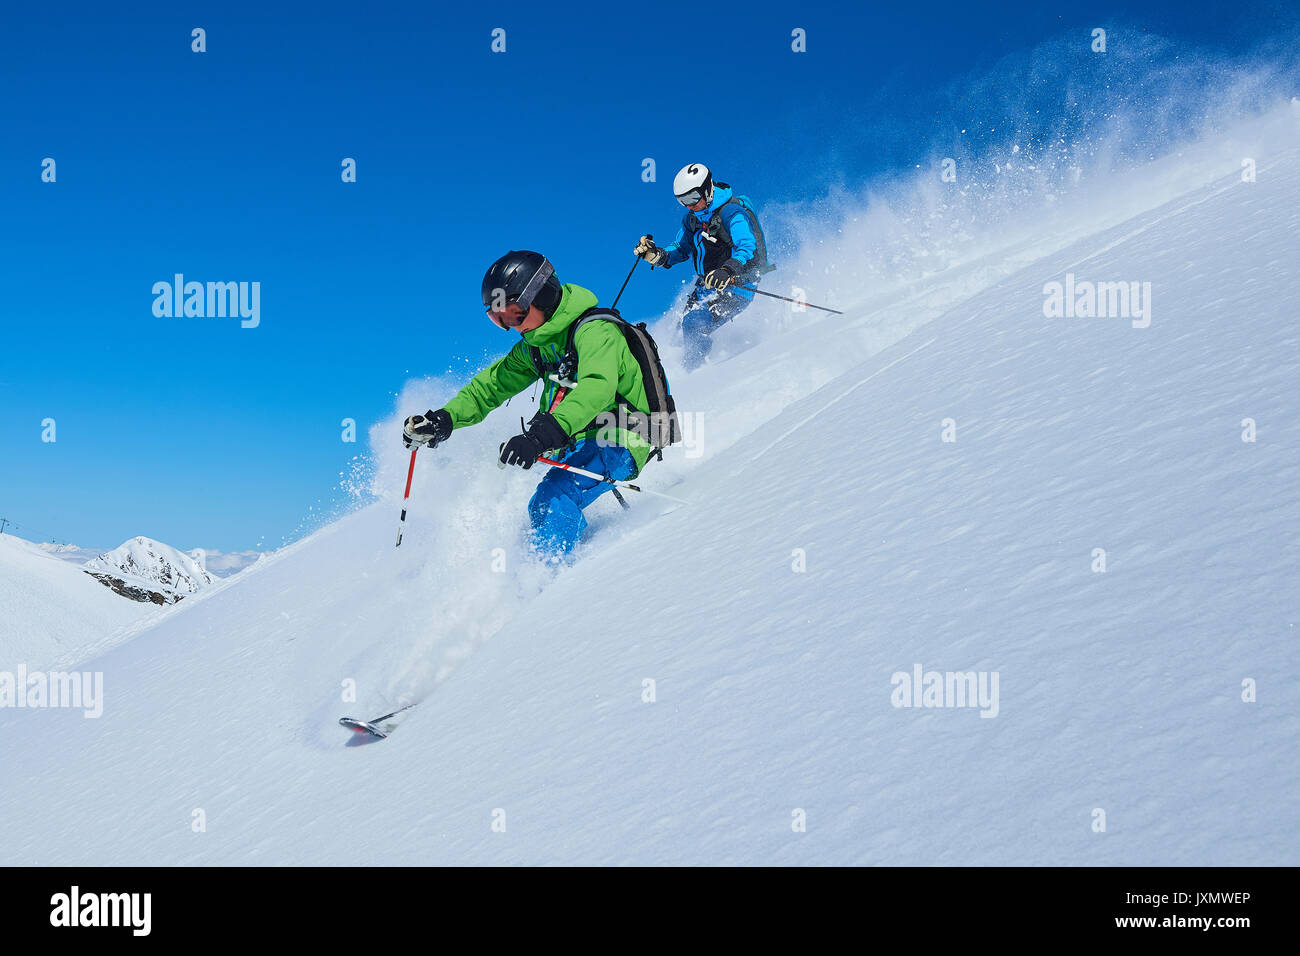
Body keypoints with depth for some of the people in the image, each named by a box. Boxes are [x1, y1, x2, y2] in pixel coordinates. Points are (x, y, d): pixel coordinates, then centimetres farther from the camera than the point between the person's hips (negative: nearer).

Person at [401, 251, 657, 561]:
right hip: (580, 445, 10)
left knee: (552, 499, -28)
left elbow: (597, 386, -36)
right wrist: (443, 419, 1)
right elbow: (492, 384, 18)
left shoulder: (594, 331, -18)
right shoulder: (534, 346, 10)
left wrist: (541, 435, -49)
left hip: (618, 442, -9)